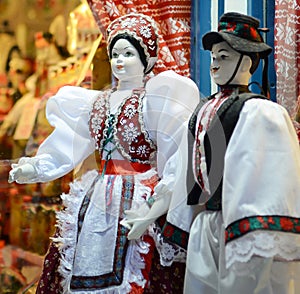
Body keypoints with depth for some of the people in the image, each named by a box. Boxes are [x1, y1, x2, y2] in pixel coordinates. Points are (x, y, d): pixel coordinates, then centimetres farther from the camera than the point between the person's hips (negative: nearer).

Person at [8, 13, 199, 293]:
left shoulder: (155, 98, -4)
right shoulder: (97, 101, 16)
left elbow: (173, 161, -10)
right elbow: (66, 147, 16)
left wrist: (153, 209, -19)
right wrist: (34, 167, 3)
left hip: (135, 200, -6)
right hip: (94, 200, 6)